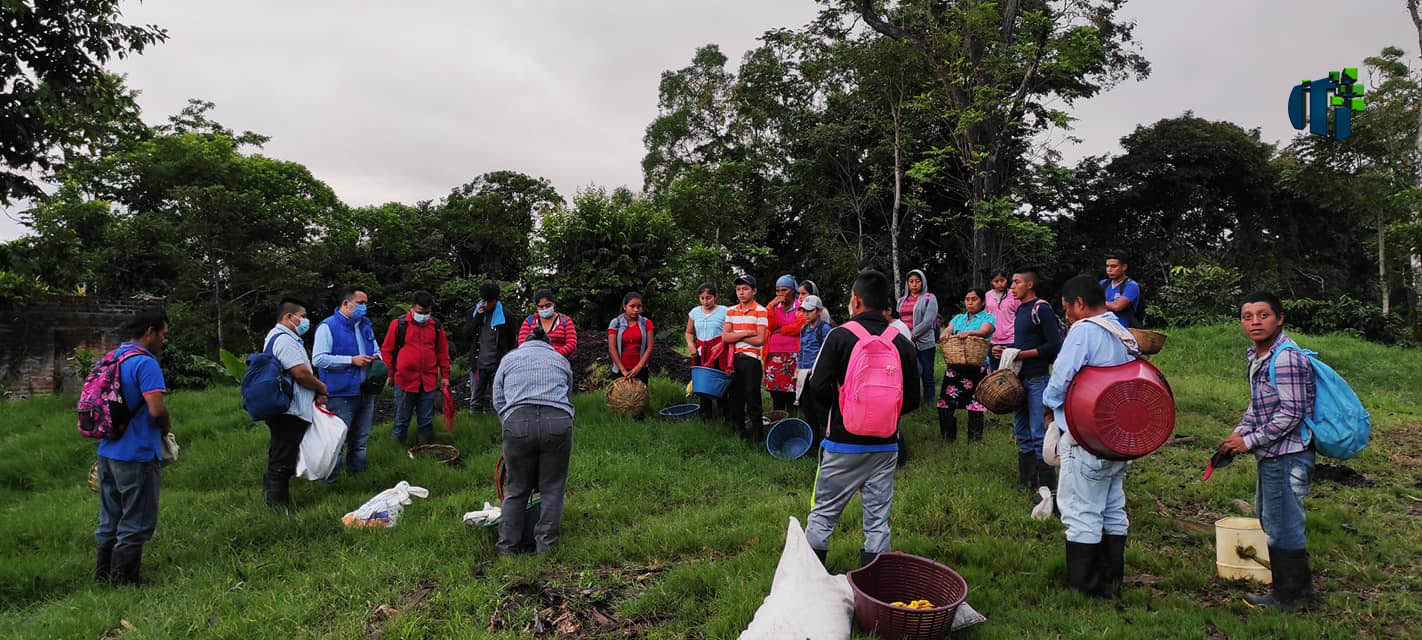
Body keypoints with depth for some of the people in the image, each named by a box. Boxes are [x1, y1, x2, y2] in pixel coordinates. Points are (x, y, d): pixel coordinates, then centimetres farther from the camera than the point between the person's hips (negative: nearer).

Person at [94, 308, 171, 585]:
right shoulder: (145, 363, -17)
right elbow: (157, 409, -25)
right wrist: (167, 428, -4)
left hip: (108, 453, 9)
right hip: (138, 456, -9)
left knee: (109, 521, 19)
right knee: (136, 525, 3)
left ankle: (103, 576, 29)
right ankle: (124, 581, 10)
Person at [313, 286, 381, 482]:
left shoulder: (366, 325, 14)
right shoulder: (328, 327, -9)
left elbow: (377, 350, 26)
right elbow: (318, 359, -17)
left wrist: (376, 357, 1)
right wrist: (351, 360, -20)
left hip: (366, 393, 7)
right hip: (341, 395, -7)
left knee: (361, 440, 17)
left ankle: (358, 473, 31)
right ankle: (331, 481, 8)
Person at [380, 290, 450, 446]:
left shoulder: (436, 326, 6)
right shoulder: (398, 324, -2)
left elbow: (443, 353, 12)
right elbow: (386, 351, 2)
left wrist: (445, 376, 10)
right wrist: (389, 375, 1)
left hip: (429, 382, 2)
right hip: (404, 381, -2)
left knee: (426, 420, 10)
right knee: (401, 419, 9)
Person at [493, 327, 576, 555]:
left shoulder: (509, 358, 23)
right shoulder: (561, 359, 25)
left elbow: (498, 400, 19)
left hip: (518, 421, 0)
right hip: (558, 421, 0)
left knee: (516, 489, 13)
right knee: (552, 488, 11)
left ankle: (507, 545, 20)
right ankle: (546, 545, 16)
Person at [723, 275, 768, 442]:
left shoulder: (760, 311, -5)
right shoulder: (731, 311, 10)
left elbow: (760, 340, -14)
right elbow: (725, 337, -1)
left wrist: (736, 336, -6)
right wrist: (745, 334, -13)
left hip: (751, 360, -5)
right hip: (734, 359, 6)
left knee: (752, 399, -2)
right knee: (734, 398, 12)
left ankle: (757, 437, 8)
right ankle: (739, 433, 25)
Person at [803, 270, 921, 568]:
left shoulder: (839, 336, -9)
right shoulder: (903, 344, 1)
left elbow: (818, 388, -13)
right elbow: (912, 400, 5)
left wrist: (828, 421, 5)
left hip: (842, 445, -3)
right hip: (886, 447, 3)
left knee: (822, 515, 10)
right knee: (878, 521, 11)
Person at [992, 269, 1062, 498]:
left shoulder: (1041, 309, -12)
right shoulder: (1020, 309, 15)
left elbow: (1054, 345, -17)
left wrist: (1023, 354, -18)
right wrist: (1005, 350, 7)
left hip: (1037, 378, -9)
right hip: (1020, 378, 9)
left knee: (1039, 433, -7)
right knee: (1022, 432, 14)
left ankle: (1048, 486, 1)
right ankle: (1026, 481, 24)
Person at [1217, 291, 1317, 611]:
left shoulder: (1287, 357, -20)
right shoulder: (1257, 356, 9)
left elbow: (1292, 413, -23)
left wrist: (1250, 441, -18)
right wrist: (1240, 432, 5)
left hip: (1287, 456, -10)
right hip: (1272, 455, 10)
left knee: (1282, 525, 2)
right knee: (1270, 519, 22)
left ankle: (1288, 596, 18)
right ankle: (1301, 584, 37)